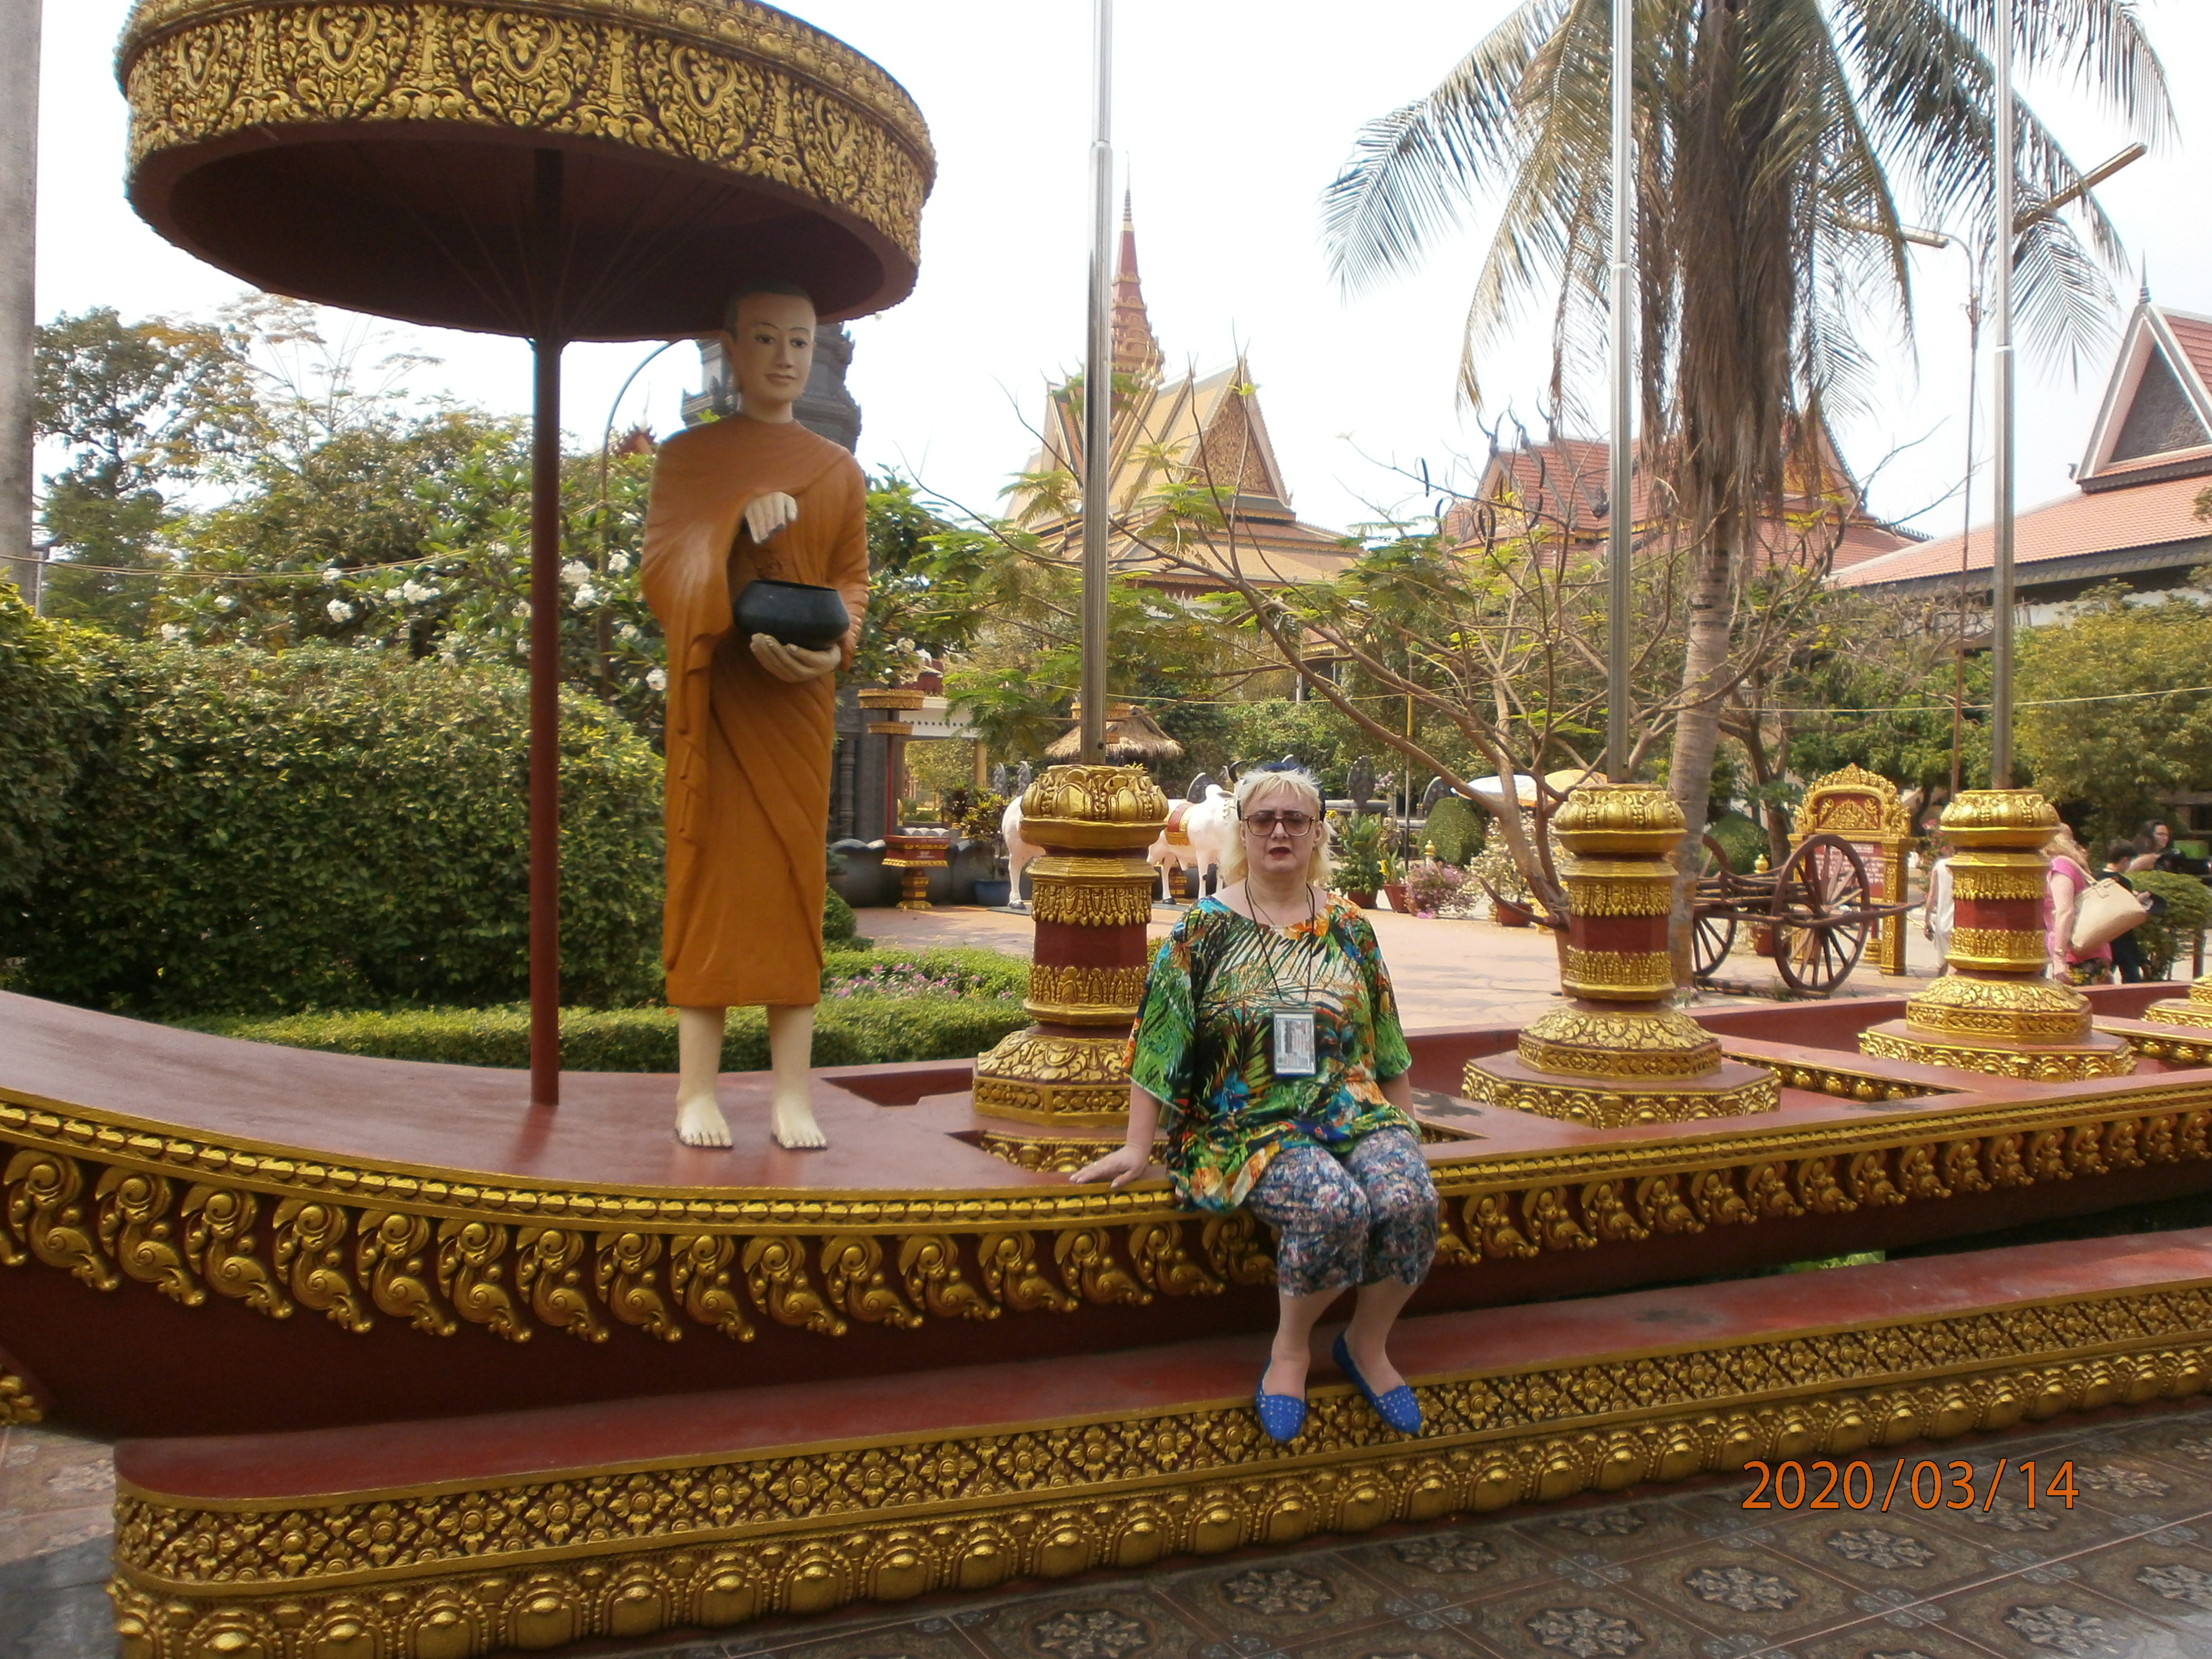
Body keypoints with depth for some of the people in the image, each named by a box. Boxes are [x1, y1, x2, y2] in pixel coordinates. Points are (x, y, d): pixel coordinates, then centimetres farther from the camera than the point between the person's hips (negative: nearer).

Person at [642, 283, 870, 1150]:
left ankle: (792, 1092, 3)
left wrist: (832, 645, -10)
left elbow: (853, 578, 10)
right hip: (714, 690, -2)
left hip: (799, 694, 2)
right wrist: (738, 522, -20)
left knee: (794, 876, 0)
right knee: (710, 869, -3)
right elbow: (662, 567, -2)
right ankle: (697, 1088, 2)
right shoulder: (686, 456, 9)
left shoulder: (838, 470, 14)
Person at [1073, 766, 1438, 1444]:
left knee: (1409, 1201, -27)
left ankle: (1368, 1345, 1)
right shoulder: (1204, 928, 1)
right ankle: (1290, 1348, -5)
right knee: (1334, 1207, -33)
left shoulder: (1348, 928, 11)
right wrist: (1137, 1147, -3)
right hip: (1250, 1125, -3)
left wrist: (1404, 1127, 18)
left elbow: (1388, 1041, 19)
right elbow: (1160, 1041, -1)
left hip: (1352, 1110, 4)